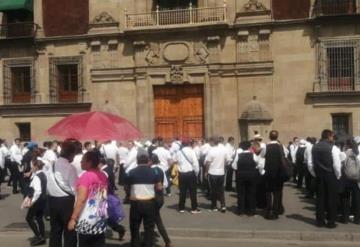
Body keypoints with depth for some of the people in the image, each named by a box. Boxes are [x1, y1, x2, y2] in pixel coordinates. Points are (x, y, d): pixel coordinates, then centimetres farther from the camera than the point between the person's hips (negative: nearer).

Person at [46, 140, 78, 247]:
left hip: (53, 200, 6)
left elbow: (48, 185, 6)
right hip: (66, 201, -6)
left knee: (55, 229, 16)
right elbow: (74, 189, -16)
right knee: (70, 230, 6)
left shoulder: (52, 165, 3)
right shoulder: (70, 167, -16)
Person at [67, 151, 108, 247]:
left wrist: (73, 218, -16)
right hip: (101, 217, 7)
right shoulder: (103, 175, 7)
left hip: (87, 218, -7)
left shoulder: (86, 176, -15)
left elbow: (81, 199, -19)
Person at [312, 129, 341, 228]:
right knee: (332, 199, 5)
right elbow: (337, 164, -13)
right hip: (331, 176, -4)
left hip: (319, 176, 5)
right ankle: (331, 222, 10)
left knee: (320, 198, 10)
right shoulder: (333, 148, -11)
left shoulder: (314, 147, 4)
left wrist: (315, 174, 13)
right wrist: (338, 176, 0)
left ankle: (320, 221, 15)